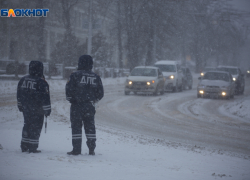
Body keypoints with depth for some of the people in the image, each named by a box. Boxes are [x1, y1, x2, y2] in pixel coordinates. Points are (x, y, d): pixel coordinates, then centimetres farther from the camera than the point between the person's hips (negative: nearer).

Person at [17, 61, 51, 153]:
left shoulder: (23, 80, 7)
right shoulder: (41, 82, -14)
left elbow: (19, 94, 16)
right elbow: (45, 97, -13)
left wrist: (20, 106, 26)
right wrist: (47, 109, -7)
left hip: (26, 108, 6)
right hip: (37, 110, -6)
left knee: (27, 125, 17)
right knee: (35, 127, 0)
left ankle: (24, 146, 19)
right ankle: (32, 147, -1)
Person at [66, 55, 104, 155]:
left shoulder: (75, 76, -8)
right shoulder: (96, 77, 6)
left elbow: (69, 90, -9)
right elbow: (100, 94, 9)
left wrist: (70, 99, 8)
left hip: (77, 106, -4)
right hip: (90, 106, 4)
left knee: (76, 127, 2)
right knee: (90, 127, 10)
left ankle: (76, 149, 0)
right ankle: (91, 150, 9)